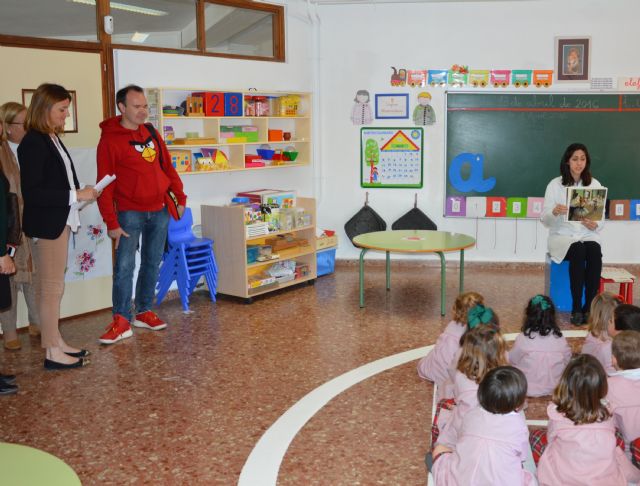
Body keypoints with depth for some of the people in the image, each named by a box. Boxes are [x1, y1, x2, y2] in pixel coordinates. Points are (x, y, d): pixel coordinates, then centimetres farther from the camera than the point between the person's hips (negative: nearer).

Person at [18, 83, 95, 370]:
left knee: (50, 285, 15)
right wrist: (75, 195, -20)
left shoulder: (52, 139, 10)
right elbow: (31, 192, -22)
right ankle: (53, 353, 7)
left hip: (59, 222, 9)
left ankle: (56, 343, 25)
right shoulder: (33, 143, -17)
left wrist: (79, 194, 2)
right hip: (46, 224, -9)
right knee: (52, 287, -2)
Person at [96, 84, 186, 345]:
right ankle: (121, 321, -1)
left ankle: (144, 313, 21)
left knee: (152, 263, 10)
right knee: (124, 266, -8)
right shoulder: (110, 140, -8)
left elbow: (167, 167, 16)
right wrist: (111, 222, -14)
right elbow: (105, 185, -10)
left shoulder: (151, 133, 10)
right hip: (130, 213, -5)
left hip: (159, 211, 6)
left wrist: (180, 198, 9)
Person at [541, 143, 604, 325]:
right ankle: (576, 309, -27)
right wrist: (555, 212, -28)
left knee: (594, 252, -32)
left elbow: (602, 219, 8)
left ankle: (589, 308, -25)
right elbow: (545, 220, -5)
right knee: (578, 251, -34)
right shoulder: (555, 185, -1)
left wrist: (595, 225, -17)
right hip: (562, 236, -2)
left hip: (588, 235, 2)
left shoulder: (595, 184, 7)